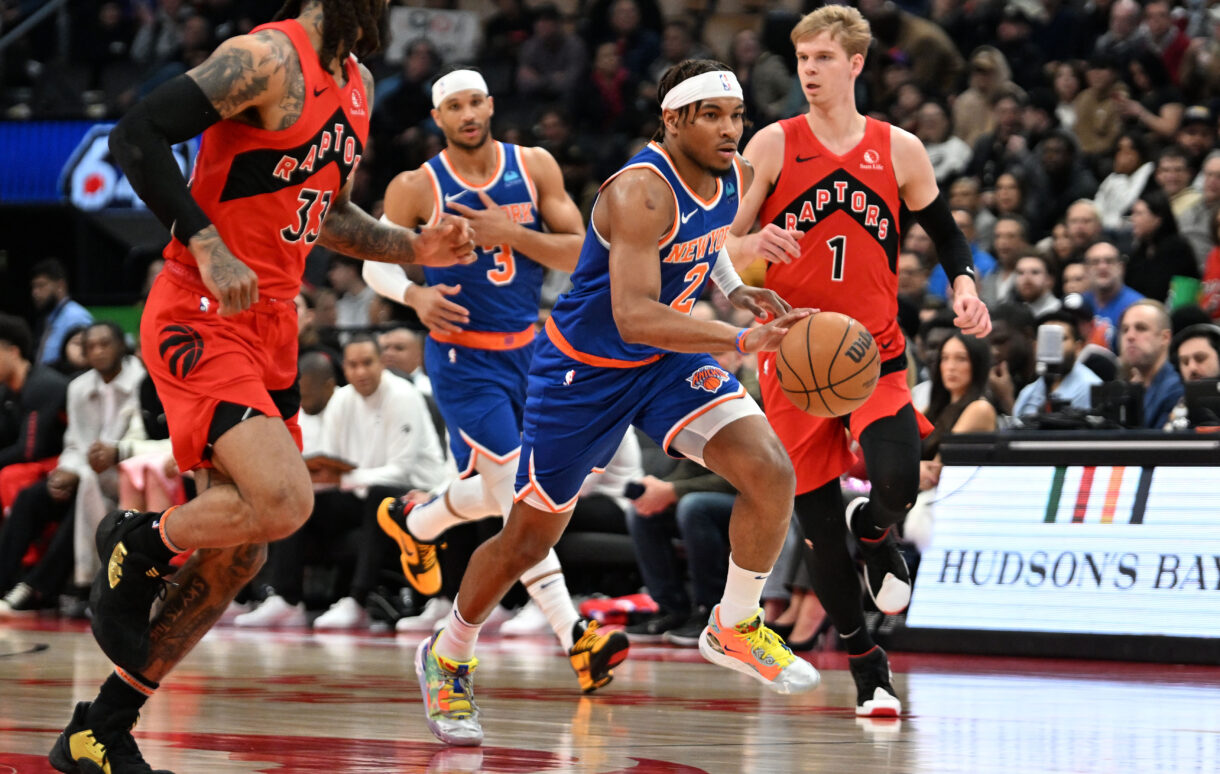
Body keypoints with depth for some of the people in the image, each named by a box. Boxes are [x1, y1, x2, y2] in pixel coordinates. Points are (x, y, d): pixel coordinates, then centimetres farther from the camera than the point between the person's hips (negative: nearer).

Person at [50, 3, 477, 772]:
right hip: (201, 323, -9)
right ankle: (138, 545, 2)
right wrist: (207, 245, -26)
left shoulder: (357, 85, 15)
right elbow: (137, 136, -20)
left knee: (238, 557, 8)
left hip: (272, 331, 9)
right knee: (284, 501, -26)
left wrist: (413, 248, 13)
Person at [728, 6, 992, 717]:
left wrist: (965, 287, -4)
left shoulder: (898, 150, 4)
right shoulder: (772, 146, 0)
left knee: (899, 480, -23)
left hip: (876, 352, 0)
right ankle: (868, 670, 15)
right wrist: (755, 246, -23)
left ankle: (875, 533, 15)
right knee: (818, 523, 0)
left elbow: (947, 233, 15)